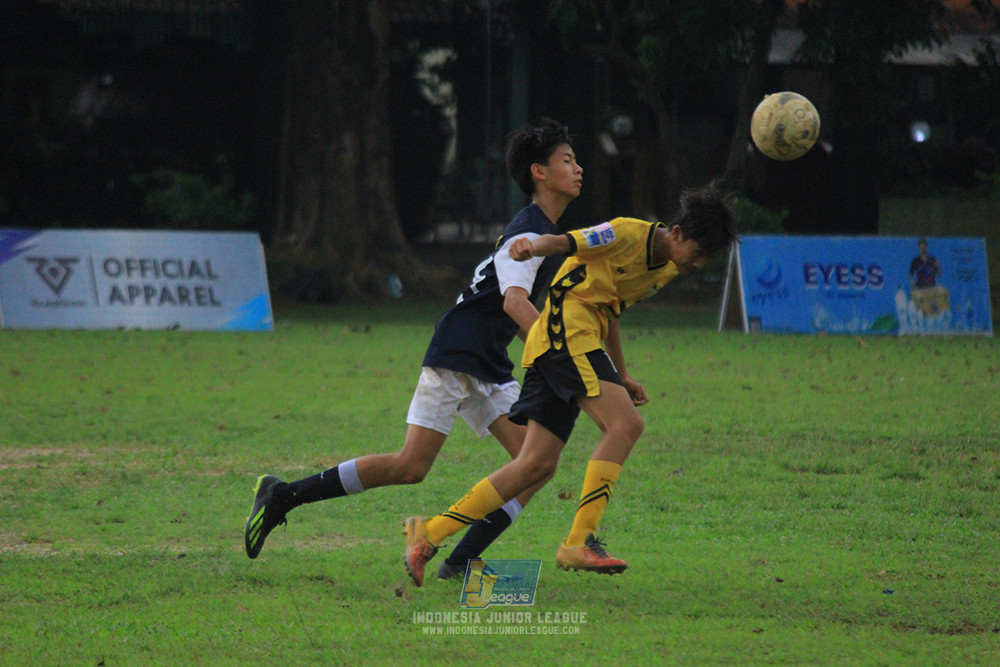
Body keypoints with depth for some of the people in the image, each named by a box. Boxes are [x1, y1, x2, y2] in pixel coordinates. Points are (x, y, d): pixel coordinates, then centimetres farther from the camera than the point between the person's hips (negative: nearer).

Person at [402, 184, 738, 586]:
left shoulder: (666, 269, 16)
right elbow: (563, 242, -16)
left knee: (537, 465, 3)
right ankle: (579, 542, -26)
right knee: (625, 424, -23)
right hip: (564, 330, -9)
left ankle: (430, 532, 4)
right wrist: (532, 246, -38)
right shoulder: (628, 235, -10)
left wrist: (621, 376, 30)